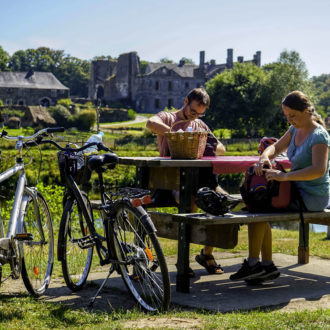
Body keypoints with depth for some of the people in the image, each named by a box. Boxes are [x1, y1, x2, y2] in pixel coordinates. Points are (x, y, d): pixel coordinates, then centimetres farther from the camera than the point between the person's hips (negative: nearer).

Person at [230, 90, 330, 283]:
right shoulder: (295, 130, 10)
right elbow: (276, 147, 15)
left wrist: (284, 176, -35)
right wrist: (265, 157, -10)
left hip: (313, 198, -9)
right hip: (299, 192, 9)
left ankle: (253, 263, -8)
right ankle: (267, 266, 2)